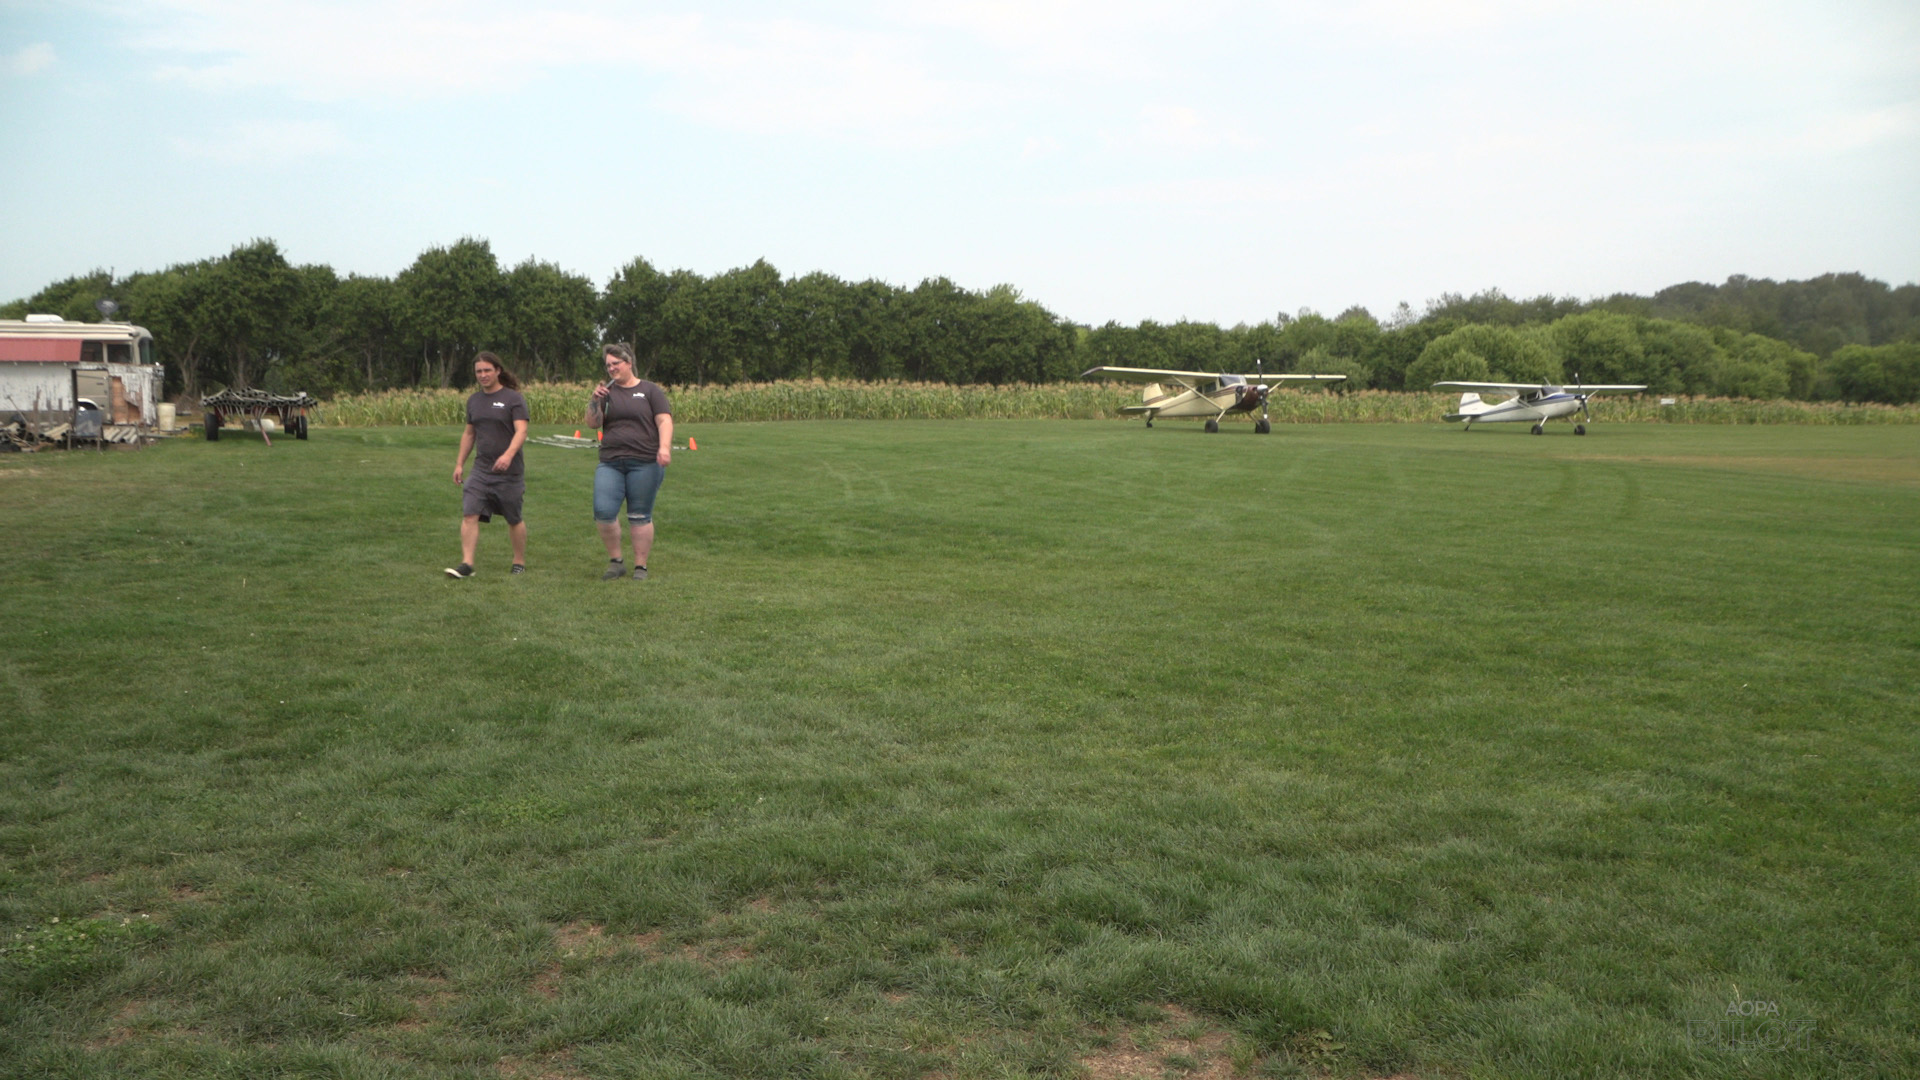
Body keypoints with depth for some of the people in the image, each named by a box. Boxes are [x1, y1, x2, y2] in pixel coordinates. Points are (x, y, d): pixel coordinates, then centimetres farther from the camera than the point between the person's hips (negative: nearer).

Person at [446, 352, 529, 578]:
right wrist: (460, 463, 18)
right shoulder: (474, 400, 11)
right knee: (469, 515, -9)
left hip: (509, 472, -5)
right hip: (480, 470, 5)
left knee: (514, 520, 7)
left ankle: (520, 563, 23)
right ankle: (466, 564, -11)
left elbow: (521, 432, -17)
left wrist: (508, 454, -33)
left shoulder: (513, 398, -7)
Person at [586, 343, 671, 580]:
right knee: (603, 511, -9)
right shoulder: (607, 392, 14)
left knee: (640, 515, 1)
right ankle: (615, 562, 6)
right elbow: (592, 423, 8)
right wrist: (595, 400, -8)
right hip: (610, 463, 3)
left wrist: (664, 447, -18)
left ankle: (640, 566, 11)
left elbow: (664, 421, -3)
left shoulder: (650, 391, 5)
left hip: (644, 463, -3)